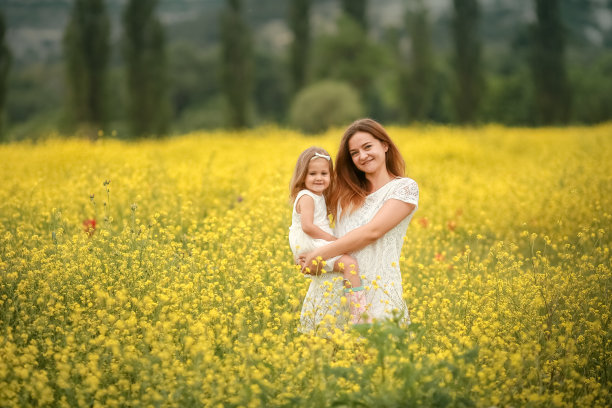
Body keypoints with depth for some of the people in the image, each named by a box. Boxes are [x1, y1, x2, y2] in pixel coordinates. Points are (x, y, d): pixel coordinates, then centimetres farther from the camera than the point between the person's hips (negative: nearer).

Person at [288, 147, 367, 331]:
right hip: (310, 247, -11)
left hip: (319, 246, 11)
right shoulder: (306, 197, -13)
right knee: (349, 264, -25)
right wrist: (332, 239, -20)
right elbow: (307, 226, -23)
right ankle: (358, 317, -32)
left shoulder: (319, 197, 18)